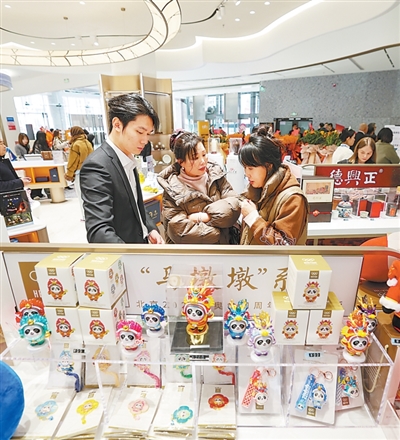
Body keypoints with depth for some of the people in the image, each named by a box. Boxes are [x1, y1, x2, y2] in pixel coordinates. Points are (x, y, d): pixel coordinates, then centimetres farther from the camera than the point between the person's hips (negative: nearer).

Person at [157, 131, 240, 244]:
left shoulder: (215, 174, 1)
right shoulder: (172, 189, -9)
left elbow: (234, 203, -5)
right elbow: (178, 230, -15)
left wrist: (202, 217, -14)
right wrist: (218, 231, -10)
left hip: (223, 242, 4)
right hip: (191, 249, -3)